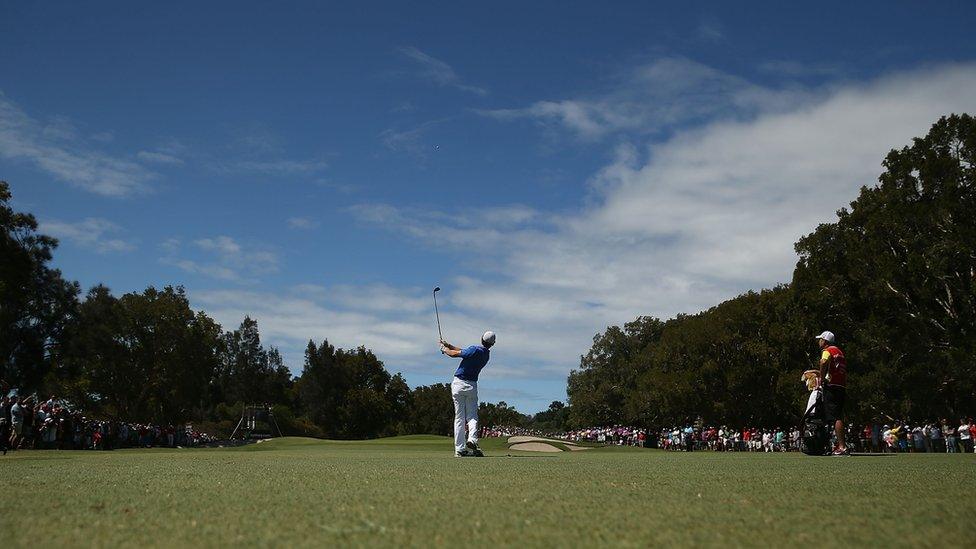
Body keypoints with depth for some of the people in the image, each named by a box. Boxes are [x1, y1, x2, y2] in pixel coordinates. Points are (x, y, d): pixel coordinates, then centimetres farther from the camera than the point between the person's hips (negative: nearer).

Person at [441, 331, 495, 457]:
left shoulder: (475, 350, -15)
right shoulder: (487, 354, 6)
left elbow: (454, 354, -10)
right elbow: (463, 352, 13)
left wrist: (445, 349, 9)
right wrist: (449, 345, 15)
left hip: (458, 384, -3)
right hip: (472, 386, 3)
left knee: (459, 417, 3)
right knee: (472, 416, 10)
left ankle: (459, 449, 2)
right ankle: (472, 439, -17)